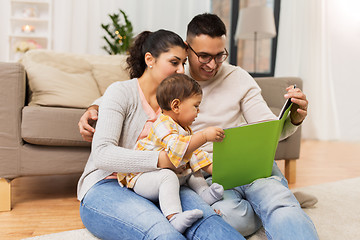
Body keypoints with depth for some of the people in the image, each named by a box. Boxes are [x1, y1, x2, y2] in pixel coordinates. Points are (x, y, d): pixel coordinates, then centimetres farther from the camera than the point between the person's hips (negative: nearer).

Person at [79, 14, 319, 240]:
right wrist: (93, 110, -5)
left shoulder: (239, 78, 7)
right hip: (203, 174, 1)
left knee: (280, 203, -34)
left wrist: (294, 118, -17)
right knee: (228, 214, -33)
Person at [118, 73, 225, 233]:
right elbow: (177, 147, -38)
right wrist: (204, 136, -41)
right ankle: (174, 217, -45)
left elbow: (193, 154, 22)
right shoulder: (163, 124, -20)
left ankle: (204, 193, -5)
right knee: (168, 176, -36)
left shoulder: (184, 129, 16)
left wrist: (212, 168, 9)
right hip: (141, 177, -10)